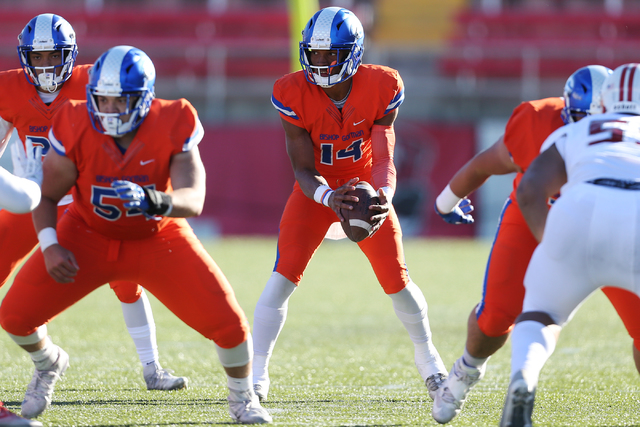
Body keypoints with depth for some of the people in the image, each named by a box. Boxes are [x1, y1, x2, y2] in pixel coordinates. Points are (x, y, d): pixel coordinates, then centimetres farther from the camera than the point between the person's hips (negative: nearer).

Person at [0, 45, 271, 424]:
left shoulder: (173, 127, -26)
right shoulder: (76, 128, -23)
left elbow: (194, 200, -36)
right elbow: (48, 196, -9)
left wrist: (156, 200, -57)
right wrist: (49, 247, -25)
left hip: (158, 240, -1)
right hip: (90, 236, 1)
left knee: (227, 321, -14)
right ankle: (48, 363, 28)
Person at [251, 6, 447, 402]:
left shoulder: (382, 89, -22)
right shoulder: (294, 94, -23)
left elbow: (383, 158, -23)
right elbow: (304, 170, -21)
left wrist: (383, 197, -44)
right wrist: (329, 198, -42)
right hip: (316, 191, 0)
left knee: (396, 280, 1)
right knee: (283, 277, -17)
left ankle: (427, 355, 28)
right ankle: (257, 374, -12)